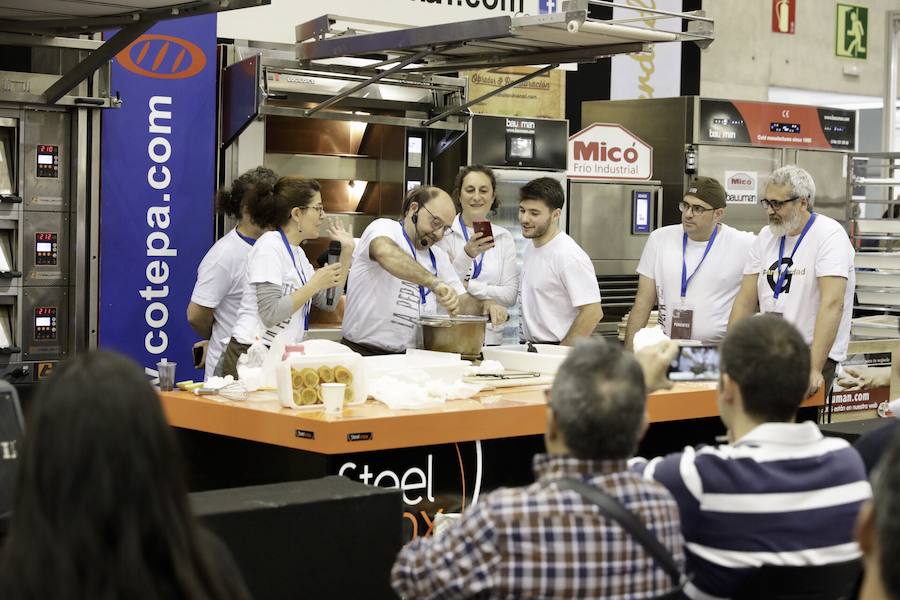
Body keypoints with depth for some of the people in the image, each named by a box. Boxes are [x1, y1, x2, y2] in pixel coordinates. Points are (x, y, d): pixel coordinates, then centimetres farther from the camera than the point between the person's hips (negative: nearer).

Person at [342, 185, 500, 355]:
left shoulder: (438, 256, 18)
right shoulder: (384, 227, -4)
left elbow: (463, 303, 19)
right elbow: (384, 252, -29)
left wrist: (484, 306, -4)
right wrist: (434, 282, -36)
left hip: (411, 357, 7)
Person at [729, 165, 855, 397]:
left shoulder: (829, 235, -9)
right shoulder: (766, 237, 10)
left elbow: (832, 304, -19)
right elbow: (745, 301, 11)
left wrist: (814, 369, -26)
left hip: (813, 351, -5)